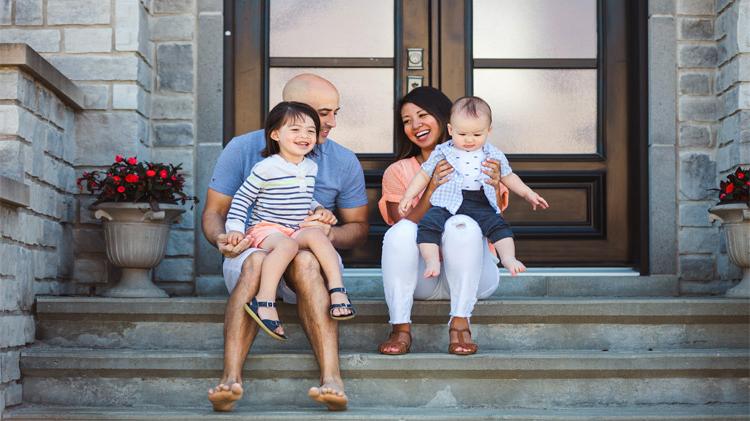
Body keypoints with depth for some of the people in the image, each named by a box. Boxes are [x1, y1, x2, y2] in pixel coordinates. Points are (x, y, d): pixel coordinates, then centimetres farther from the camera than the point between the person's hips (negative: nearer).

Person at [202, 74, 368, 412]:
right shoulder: (243, 149, 2)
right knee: (257, 261, -37)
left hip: (311, 255, 1)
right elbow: (214, 212, 3)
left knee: (306, 261, -36)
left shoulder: (344, 162, 6)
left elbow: (359, 228, 9)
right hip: (251, 252, 0)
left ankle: (331, 379, -52)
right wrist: (221, 238, -21)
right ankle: (231, 379, -51)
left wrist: (330, 233, -14)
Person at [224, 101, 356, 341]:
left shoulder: (311, 167, 14)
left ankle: (337, 289, -34)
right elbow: (242, 199, -2)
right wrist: (235, 228, -12)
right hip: (266, 229, -5)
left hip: (299, 231, 5)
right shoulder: (266, 168, -6)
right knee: (288, 244, -38)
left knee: (316, 234, -28)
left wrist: (320, 211, 13)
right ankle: (264, 302, -42)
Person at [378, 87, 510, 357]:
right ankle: (400, 328, -30)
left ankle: (460, 323, -30)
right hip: (420, 276, 1)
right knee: (401, 231, -30)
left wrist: (494, 188, -23)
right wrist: (430, 190, -22)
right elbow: (405, 225, -7)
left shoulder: (478, 164, 6)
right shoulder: (398, 172, 8)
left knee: (462, 224, -32)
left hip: (471, 276, 0)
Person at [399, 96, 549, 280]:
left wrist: (527, 193, 15)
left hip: (480, 205, 1)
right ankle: (432, 261, -25)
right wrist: (408, 197, 6)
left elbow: (508, 177, 24)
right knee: (428, 225, -24)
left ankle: (508, 257, -15)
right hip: (447, 203, -1)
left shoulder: (493, 154, 13)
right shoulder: (442, 152, 9)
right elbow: (424, 175, 15)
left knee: (499, 226, -18)